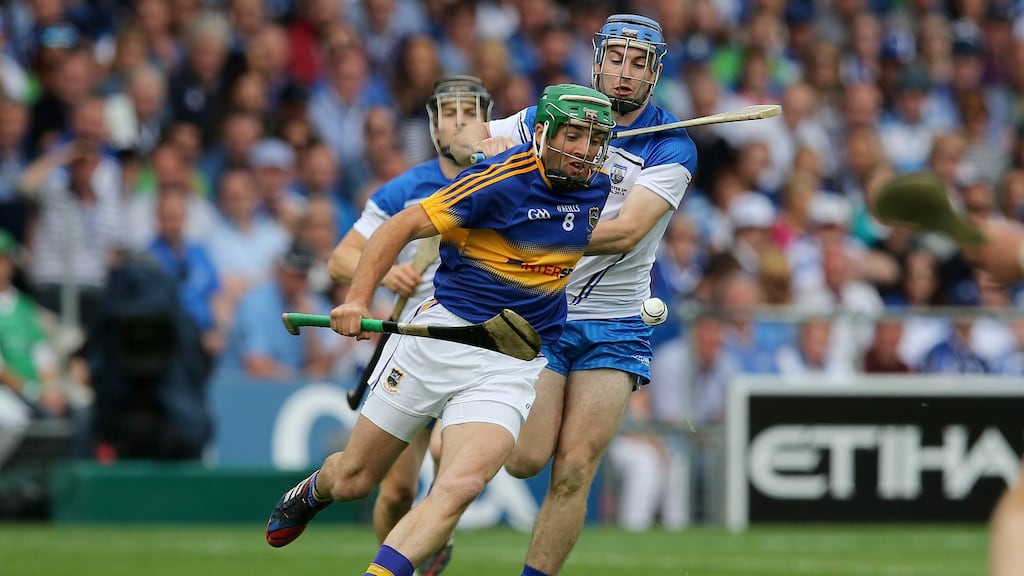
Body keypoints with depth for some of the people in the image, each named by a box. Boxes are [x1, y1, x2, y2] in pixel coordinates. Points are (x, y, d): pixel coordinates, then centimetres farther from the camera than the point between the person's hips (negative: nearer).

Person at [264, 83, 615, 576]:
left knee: (461, 485, -24)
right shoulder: (502, 181, -16)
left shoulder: (598, 189, 1)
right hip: (442, 337, -3)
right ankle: (311, 493, 47)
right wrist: (358, 299, -25)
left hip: (515, 365, 3)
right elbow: (401, 226, -14)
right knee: (352, 481, 11)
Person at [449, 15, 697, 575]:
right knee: (525, 459, -11)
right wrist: (485, 146, -11)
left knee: (574, 471, -8)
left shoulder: (671, 147, -6)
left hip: (615, 324, -1)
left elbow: (625, 232, -19)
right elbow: (464, 138, 14)